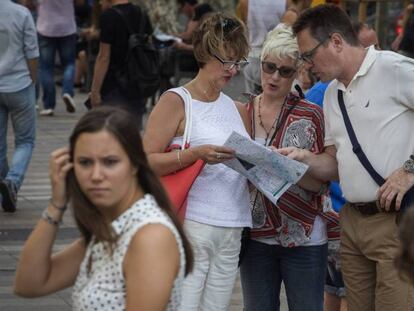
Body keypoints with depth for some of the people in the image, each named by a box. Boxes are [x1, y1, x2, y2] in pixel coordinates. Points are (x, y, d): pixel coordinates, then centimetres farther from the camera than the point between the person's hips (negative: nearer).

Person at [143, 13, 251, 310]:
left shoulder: (238, 110, 16)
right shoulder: (176, 101, -2)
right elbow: (147, 162, -10)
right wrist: (196, 153, -22)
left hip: (231, 231, 6)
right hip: (190, 227, -6)